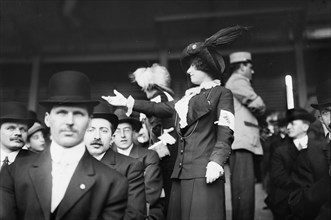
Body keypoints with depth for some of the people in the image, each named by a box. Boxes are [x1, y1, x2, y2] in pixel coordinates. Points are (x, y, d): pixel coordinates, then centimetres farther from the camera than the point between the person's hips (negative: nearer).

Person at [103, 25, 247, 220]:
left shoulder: (222, 94, 1)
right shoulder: (191, 95, 20)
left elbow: (225, 134, -8)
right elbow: (162, 109, 22)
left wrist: (216, 162, -22)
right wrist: (128, 102, 20)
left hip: (203, 172, -7)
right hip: (182, 171, 7)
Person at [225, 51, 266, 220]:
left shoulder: (235, 82, 28)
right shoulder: (238, 81, -3)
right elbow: (258, 105, -12)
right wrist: (260, 109, 9)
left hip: (243, 141, 10)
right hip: (241, 141, -10)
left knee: (244, 187, 9)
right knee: (244, 187, -15)